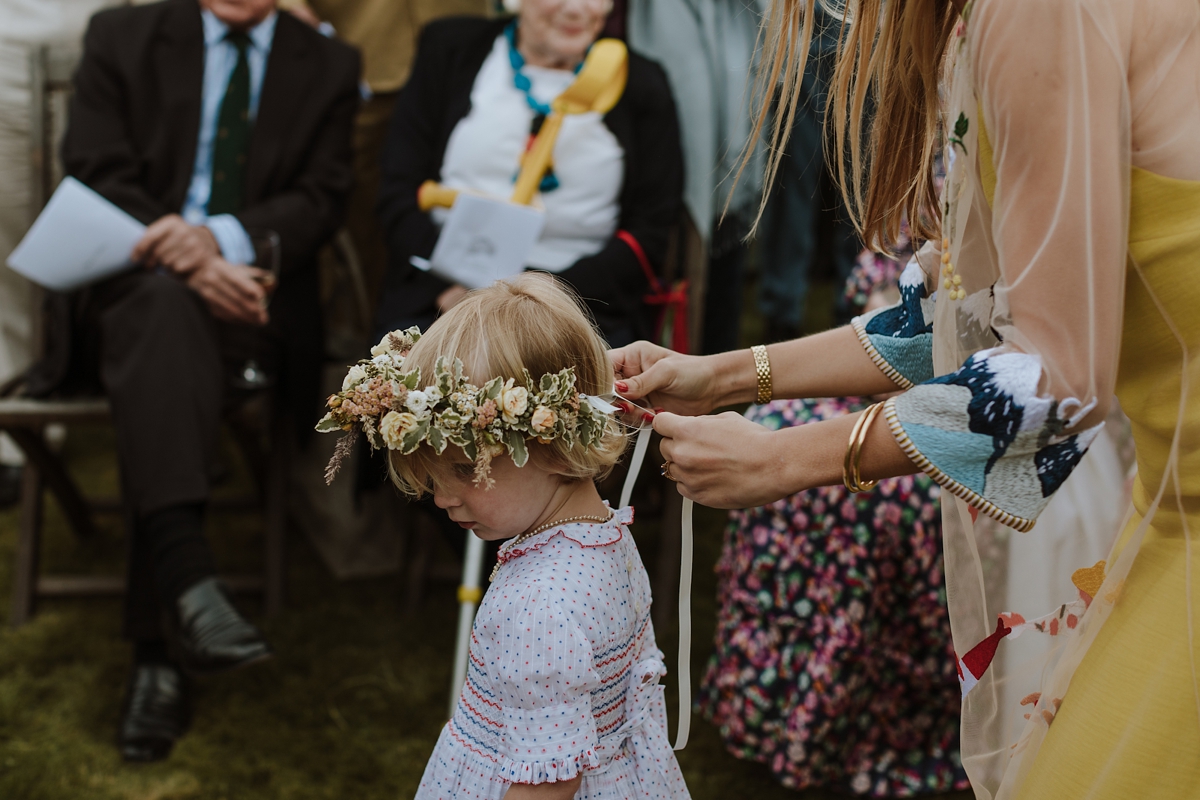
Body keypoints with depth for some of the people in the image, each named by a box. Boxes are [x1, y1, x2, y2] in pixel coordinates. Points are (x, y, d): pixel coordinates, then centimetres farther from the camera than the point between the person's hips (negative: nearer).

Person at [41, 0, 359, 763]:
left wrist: (225, 239, -19)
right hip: (129, 280, 0)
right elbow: (97, 178, -1)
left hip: (248, 293, 1)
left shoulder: (330, 67, 13)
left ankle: (159, 655, -32)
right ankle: (189, 581, -50)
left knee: (168, 381, -32)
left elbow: (321, 200, 2)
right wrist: (185, 261, -19)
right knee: (162, 303, -37)